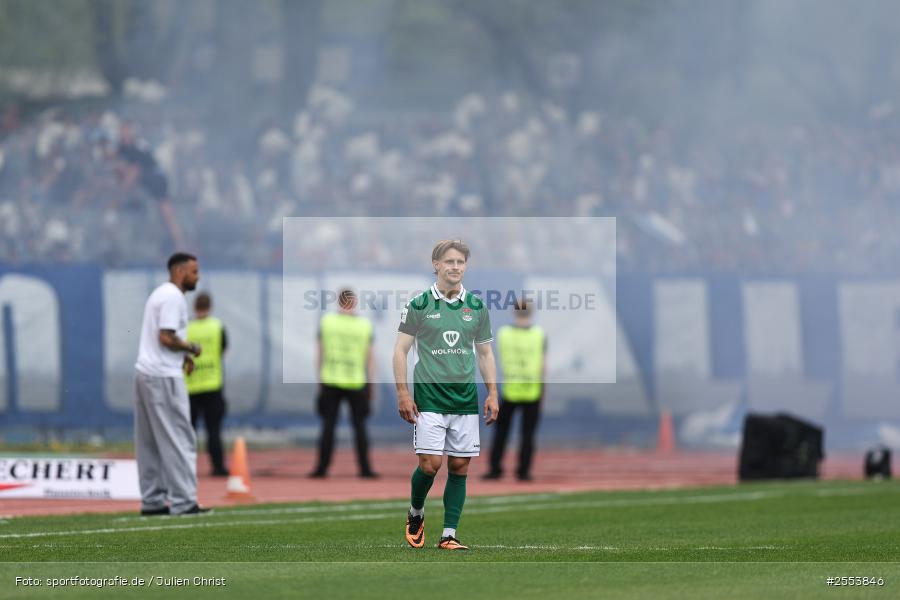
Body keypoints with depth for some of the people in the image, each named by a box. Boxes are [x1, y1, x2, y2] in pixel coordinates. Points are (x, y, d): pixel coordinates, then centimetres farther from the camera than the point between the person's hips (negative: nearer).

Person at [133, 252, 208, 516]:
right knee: (178, 439, -8)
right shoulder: (173, 297, -13)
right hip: (163, 376, -10)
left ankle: (152, 501, 12)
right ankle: (183, 501, -9)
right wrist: (192, 348, -7)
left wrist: (183, 355, 12)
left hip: (145, 374, 10)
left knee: (150, 443, 10)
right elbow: (166, 337, -21)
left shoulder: (160, 294, 18)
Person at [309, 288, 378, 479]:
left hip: (330, 383, 0)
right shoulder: (365, 325, -1)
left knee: (328, 425, 4)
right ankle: (365, 468, 6)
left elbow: (319, 354, 3)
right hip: (356, 383, 0)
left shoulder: (326, 322, 0)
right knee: (359, 426, 7)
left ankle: (322, 468, 2)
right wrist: (370, 384, 10)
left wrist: (320, 378, 11)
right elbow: (370, 358, 2)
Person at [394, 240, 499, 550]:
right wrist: (403, 393, -7)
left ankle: (449, 535, 7)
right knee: (430, 463, -11)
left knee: (459, 466, 1)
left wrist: (492, 393, 7)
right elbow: (401, 349, 1)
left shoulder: (476, 306, 9)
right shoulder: (419, 305, -1)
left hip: (466, 398, 3)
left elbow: (485, 352, 16)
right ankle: (415, 513, 17)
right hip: (429, 397, -3)